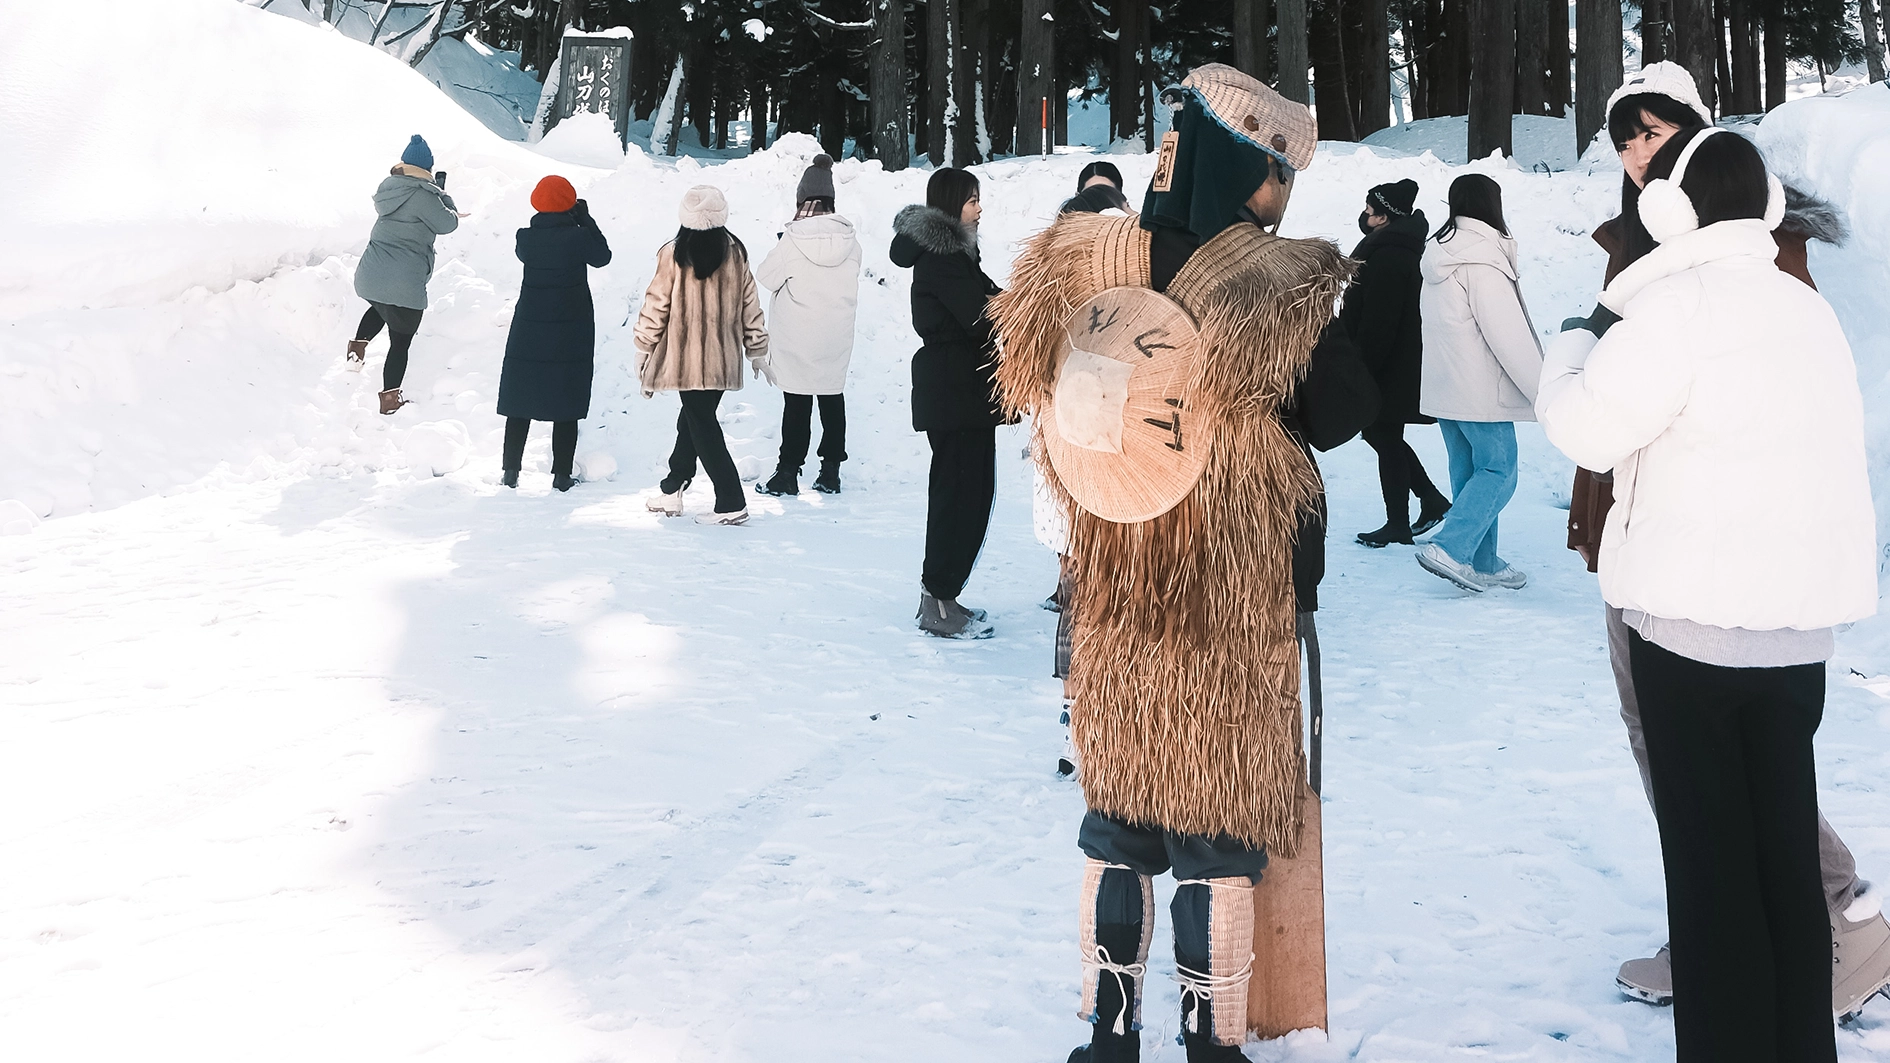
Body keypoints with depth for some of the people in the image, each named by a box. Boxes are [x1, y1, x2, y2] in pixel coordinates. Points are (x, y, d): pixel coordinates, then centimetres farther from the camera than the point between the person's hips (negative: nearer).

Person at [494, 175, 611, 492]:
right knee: (566, 406, 6)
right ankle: (562, 474, 7)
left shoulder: (526, 237, -6)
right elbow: (602, 257, 2)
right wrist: (585, 219, 4)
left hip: (528, 332, 2)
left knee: (520, 402, 12)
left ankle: (510, 470, 11)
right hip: (572, 334, -2)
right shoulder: (578, 237, -14)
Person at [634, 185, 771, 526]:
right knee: (693, 420, 17)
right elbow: (750, 306, 8)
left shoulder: (674, 254, -8)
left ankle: (731, 502, -7)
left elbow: (656, 305, -5)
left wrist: (643, 348, 7)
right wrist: (757, 351, 18)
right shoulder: (735, 254, 3)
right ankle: (672, 489, 27)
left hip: (686, 358, -4)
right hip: (723, 360, 5)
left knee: (701, 425, -2)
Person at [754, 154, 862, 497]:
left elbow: (765, 277, -4)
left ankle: (789, 472, 6)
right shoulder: (850, 241, -2)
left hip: (797, 339, -4)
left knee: (797, 401, 2)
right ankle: (830, 471, 16)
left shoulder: (793, 241, -15)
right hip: (837, 335, 4)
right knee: (833, 397, 12)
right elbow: (851, 288, 8)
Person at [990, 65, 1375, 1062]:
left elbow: (1027, 381, 8)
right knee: (1218, 832, 9)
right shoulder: (1279, 285, -16)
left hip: (1110, 607, 4)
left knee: (1116, 823, 17)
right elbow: (1339, 417, -8)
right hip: (1233, 617, -4)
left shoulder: (1077, 262, -2)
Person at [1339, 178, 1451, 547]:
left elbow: (1376, 323, -23)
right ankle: (1432, 499, 23)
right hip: (1404, 365, 10)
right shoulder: (1407, 249, 13)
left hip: (1389, 371, -10)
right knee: (1382, 434, 19)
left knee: (1385, 438, 0)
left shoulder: (1386, 256, -21)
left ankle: (1398, 524, 8)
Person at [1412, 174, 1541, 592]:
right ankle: (1450, 549, -15)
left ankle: (1483, 563, 17)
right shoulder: (1482, 261, -16)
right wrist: (1545, 392, -13)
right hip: (1481, 392, -9)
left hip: (1443, 389, 9)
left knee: (1468, 471, 13)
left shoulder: (1439, 257, 12)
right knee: (1498, 472, -3)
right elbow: (1509, 336, -19)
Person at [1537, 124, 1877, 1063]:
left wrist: (1571, 351, 8)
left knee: (1710, 856, 1)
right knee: (1787, 849, 12)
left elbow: (1588, 427, -12)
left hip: (1695, 617, -6)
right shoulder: (1807, 308, 11)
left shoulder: (1678, 304, -12)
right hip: (1801, 618, 7)